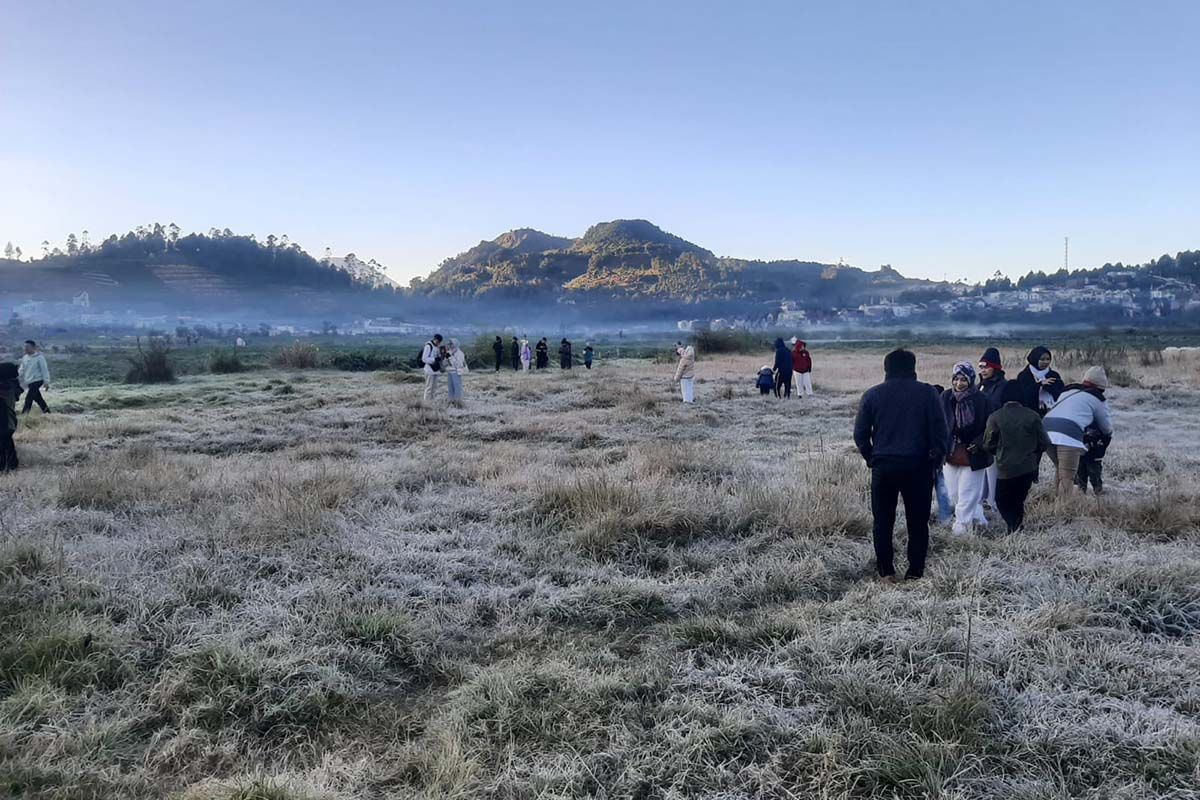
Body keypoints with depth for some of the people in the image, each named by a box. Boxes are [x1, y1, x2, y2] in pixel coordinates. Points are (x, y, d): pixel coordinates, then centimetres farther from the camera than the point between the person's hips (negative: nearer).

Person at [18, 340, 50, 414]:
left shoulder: (39, 357, -12)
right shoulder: (25, 357, 8)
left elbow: (44, 370, -12)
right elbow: (22, 370, 14)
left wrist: (46, 382, -15)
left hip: (37, 380, -7)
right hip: (29, 382, 7)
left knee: (29, 398, -13)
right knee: (37, 398, 15)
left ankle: (24, 414, -11)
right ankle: (46, 411, 27)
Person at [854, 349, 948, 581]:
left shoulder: (872, 395, 2)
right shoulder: (927, 393, -2)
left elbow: (860, 433, 2)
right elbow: (940, 431, -4)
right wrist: (936, 457, 7)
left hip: (883, 466, 1)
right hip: (918, 466, -1)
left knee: (883, 520, 10)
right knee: (918, 521, 8)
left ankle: (886, 571, 12)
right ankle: (915, 572, 10)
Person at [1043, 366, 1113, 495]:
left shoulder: (1067, 391, 29)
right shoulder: (1097, 398, 14)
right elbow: (1106, 426, 25)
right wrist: (1109, 433, 49)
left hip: (1047, 429, 6)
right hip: (1068, 435, -6)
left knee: (1060, 470, 22)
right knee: (1067, 478, -4)